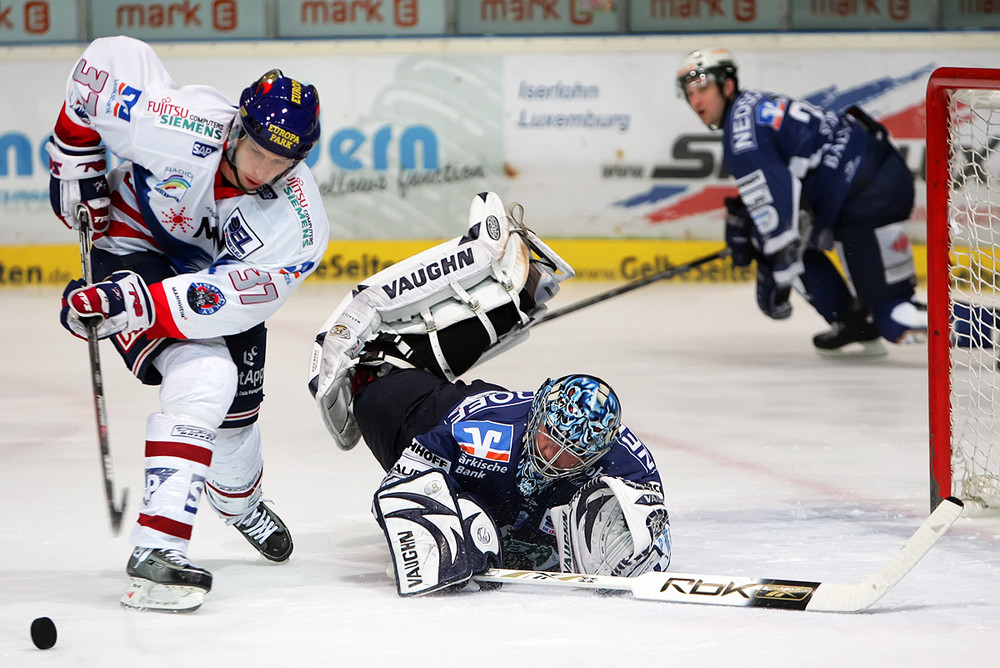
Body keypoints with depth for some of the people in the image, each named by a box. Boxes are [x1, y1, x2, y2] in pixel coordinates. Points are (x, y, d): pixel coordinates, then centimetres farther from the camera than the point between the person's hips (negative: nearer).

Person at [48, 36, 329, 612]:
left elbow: (229, 298, -38)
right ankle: (157, 549, -30)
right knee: (201, 380, -26)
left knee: (237, 406, 15)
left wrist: (133, 304, -48)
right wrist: (76, 160, -14)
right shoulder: (175, 125, -35)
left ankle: (240, 503, 53)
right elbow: (105, 59, -19)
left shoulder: (298, 221, -30)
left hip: (220, 269, 4)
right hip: (133, 247, -4)